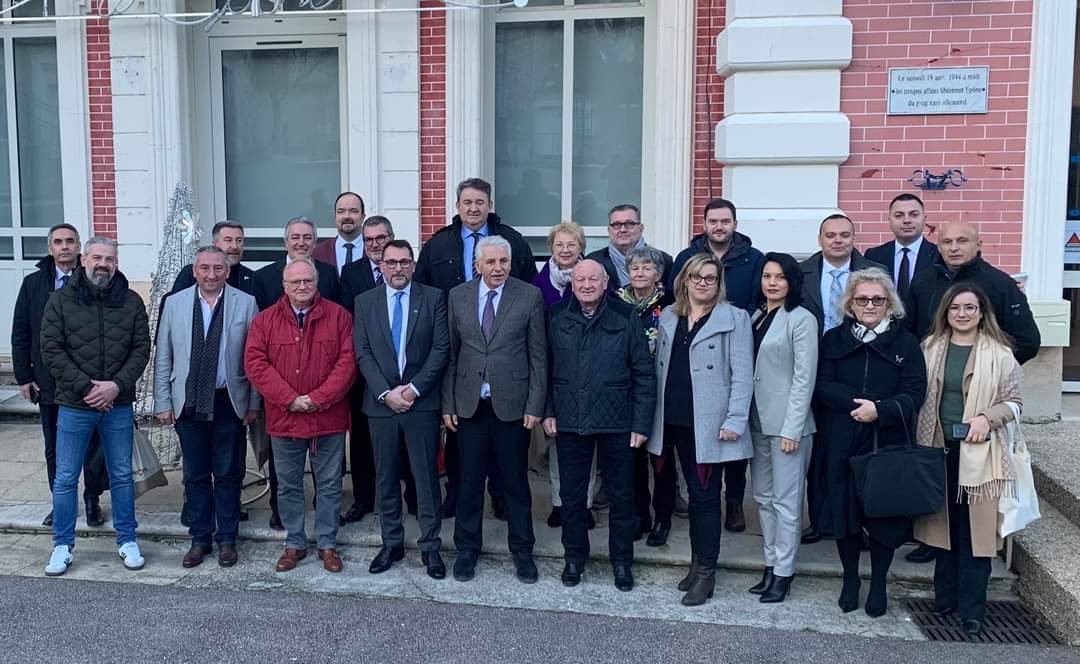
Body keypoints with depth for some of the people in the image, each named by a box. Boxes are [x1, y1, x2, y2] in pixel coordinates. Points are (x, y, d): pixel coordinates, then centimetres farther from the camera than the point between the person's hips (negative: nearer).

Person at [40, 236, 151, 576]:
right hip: (74, 405, -1)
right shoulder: (61, 300, -1)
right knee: (65, 479, 6)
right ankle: (63, 545, 20)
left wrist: (116, 386, -13)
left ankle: (127, 540, 22)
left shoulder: (132, 302, 2)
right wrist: (85, 387, -14)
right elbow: (51, 350, -5)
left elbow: (141, 349, 0)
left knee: (122, 476, 10)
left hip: (119, 405, 1)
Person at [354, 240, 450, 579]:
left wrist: (414, 388, -12)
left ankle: (430, 547, 13)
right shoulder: (365, 302, 6)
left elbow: (441, 348, -4)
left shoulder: (433, 298, 1)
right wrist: (386, 392, -11)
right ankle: (391, 543, 23)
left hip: (422, 401, -2)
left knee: (426, 476, 3)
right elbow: (363, 353, 0)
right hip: (381, 402, 2)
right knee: (385, 477, 10)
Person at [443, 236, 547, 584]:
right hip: (469, 405, 2)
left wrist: (535, 405, -6)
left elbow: (538, 355, -3)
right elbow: (450, 353, 6)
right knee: (469, 481, 10)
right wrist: (447, 403, 3)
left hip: (512, 405, -2)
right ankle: (467, 548, 26)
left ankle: (522, 551, 24)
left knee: (516, 482, 9)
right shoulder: (457, 296, 4)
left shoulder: (530, 296, -3)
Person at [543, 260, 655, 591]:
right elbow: (546, 367, 9)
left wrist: (641, 424, -6)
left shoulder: (625, 318, -4)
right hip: (569, 422, 2)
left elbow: (643, 374, -3)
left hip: (616, 423, -2)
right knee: (571, 495, 12)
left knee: (621, 495, 9)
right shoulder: (558, 319, 2)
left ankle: (622, 561, 25)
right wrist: (548, 411, 2)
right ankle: (574, 557, 28)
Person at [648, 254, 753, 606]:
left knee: (705, 496, -1)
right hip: (676, 419, 5)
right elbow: (660, 368, 12)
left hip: (709, 422, -5)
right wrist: (654, 416, 6)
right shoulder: (669, 317, 12)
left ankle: (706, 571, 9)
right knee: (694, 493, 14)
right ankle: (697, 561, 25)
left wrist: (734, 421, -15)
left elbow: (742, 375, -8)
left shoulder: (734, 318, -3)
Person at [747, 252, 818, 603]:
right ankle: (771, 565, 23)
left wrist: (792, 429, -15)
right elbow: (747, 371, 11)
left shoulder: (802, 319, -7)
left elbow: (804, 378, -11)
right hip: (758, 420, 7)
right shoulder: (755, 318, 12)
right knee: (763, 497, 12)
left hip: (787, 423, -7)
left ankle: (783, 572, 9)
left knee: (785, 500, 0)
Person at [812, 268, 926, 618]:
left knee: (884, 516, 5)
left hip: (888, 444, -1)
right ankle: (850, 581, 25)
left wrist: (880, 410, -21)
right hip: (842, 444, 1)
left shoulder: (905, 342, 2)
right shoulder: (834, 339, 6)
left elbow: (914, 393, -5)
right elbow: (822, 386, -4)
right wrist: (858, 402, -19)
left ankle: (878, 586, 22)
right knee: (844, 511, 6)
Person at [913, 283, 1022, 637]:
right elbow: (919, 396, 8)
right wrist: (921, 444, 3)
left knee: (975, 528, 0)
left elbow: (1013, 401, 1)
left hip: (978, 452, -3)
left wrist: (987, 418, -17)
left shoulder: (999, 353, -3)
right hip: (938, 448, 3)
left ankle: (972, 608, 11)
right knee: (943, 524, 11)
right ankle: (944, 596, 25)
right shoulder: (931, 347, 5)